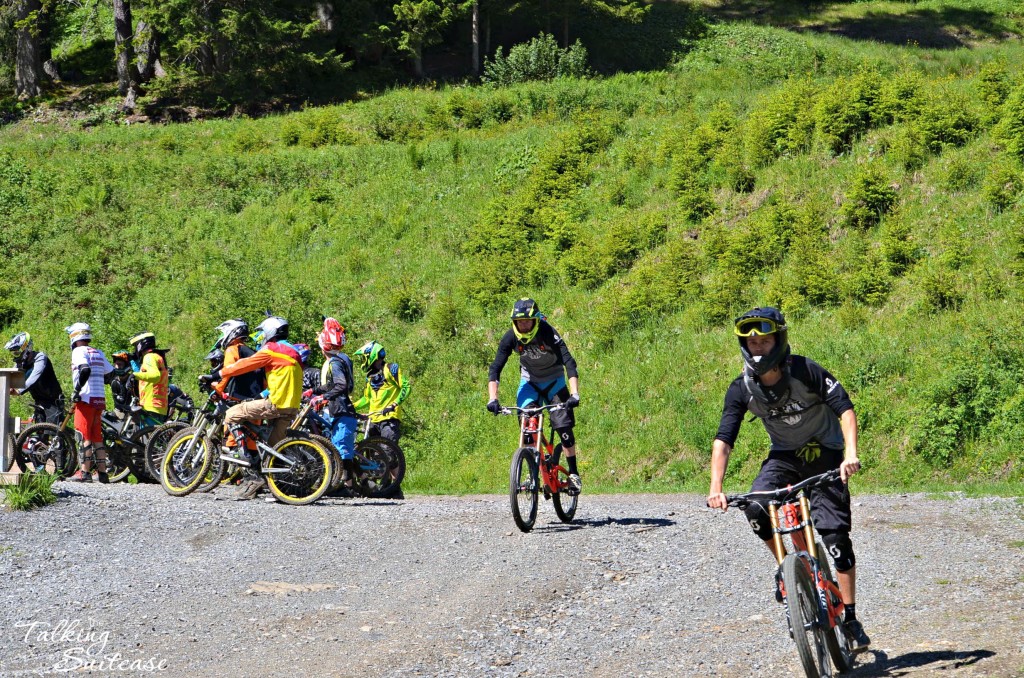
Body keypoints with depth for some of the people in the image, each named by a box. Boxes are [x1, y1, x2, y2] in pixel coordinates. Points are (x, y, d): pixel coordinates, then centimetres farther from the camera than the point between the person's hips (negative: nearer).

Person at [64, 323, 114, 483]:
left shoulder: (79, 351, -6)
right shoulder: (98, 353, 16)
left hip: (86, 399, -7)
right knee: (97, 437, 10)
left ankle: (84, 472, -7)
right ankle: (102, 472, 9)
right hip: (100, 399, 7)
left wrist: (77, 390, -18)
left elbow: (85, 370, -22)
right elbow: (111, 372, 16)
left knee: (85, 436, -5)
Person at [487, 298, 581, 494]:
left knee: (563, 425, -18)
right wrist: (492, 399, -34)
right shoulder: (511, 338, -20)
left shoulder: (548, 334, -29)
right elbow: (495, 368, -21)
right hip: (530, 382, 2)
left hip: (554, 382, -2)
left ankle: (573, 473, -5)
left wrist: (574, 394, -47)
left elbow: (569, 363, -34)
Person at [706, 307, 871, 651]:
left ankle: (851, 619, -1)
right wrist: (716, 487, -29)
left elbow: (844, 408, -23)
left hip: (824, 454, -3)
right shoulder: (742, 389, -13)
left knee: (835, 534, -12)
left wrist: (851, 453, -39)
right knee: (756, 508, -27)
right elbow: (723, 439, -16)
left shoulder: (805, 371, -21)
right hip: (784, 455, 3)